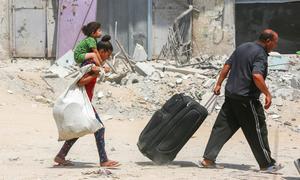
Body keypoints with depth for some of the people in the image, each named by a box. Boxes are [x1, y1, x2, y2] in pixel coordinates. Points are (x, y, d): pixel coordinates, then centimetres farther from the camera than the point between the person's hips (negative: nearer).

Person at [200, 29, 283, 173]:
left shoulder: (242, 47, 12)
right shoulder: (260, 55, -15)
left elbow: (227, 66, 14)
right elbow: (257, 76, -29)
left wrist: (219, 84, 19)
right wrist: (267, 94, -22)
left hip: (231, 95, 8)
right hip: (247, 99, -8)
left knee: (222, 127, 9)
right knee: (257, 131, 2)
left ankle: (208, 159, 6)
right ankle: (267, 164, 10)